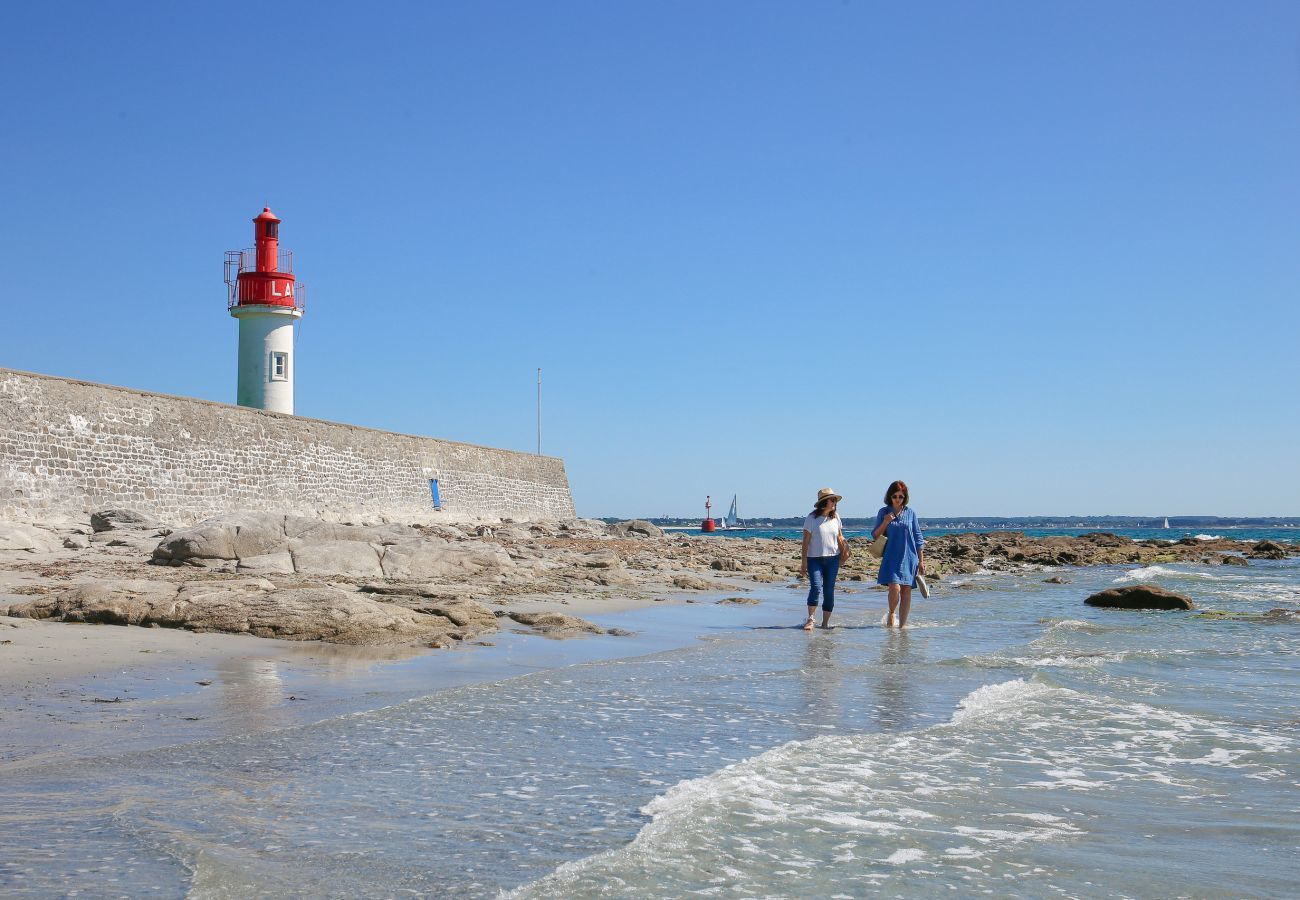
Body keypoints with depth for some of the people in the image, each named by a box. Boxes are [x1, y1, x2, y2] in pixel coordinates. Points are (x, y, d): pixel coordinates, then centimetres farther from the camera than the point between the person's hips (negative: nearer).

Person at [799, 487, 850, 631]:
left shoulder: (835, 518, 7)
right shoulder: (812, 518, -5)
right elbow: (806, 541, -4)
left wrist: (844, 551, 8)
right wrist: (803, 561, -7)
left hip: (832, 559, 4)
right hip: (814, 558, -4)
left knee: (829, 591, 4)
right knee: (816, 587, -18)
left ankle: (826, 622, 11)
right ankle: (811, 619, -11)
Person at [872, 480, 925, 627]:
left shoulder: (910, 513, 6)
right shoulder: (884, 512, 4)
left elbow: (918, 538, 10)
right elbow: (875, 536, 6)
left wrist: (921, 561, 7)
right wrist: (885, 523, -12)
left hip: (909, 558, 2)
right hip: (891, 558, -2)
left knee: (906, 592, 1)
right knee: (895, 588, -18)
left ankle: (903, 624, 11)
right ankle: (891, 614, 9)